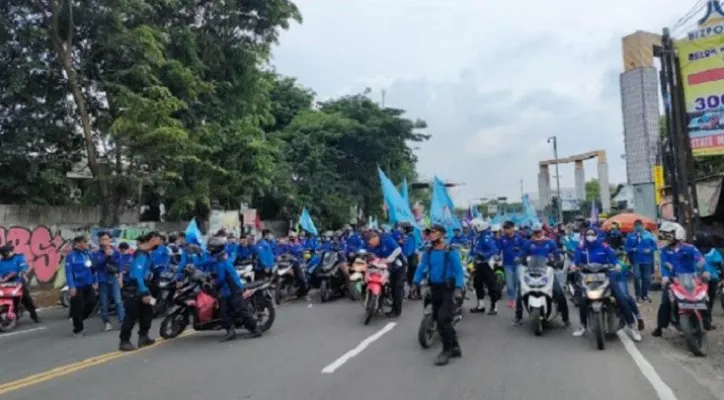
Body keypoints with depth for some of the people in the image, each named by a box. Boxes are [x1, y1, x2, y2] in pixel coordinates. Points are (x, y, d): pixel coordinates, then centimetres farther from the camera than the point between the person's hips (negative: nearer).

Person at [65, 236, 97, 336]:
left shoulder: (88, 254, 6)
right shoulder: (71, 256, -11)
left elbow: (93, 268, 12)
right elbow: (69, 272, -15)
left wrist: (95, 282, 11)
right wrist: (71, 286, -19)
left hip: (88, 285, 6)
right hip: (77, 286, -6)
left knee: (92, 303, 4)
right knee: (78, 308, 0)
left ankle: (77, 320, 29)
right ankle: (77, 330, 14)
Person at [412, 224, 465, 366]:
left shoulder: (451, 251, -12)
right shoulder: (427, 251, 4)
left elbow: (459, 271, -14)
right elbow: (421, 267, 2)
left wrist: (458, 288, -24)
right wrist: (415, 283, -9)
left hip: (449, 290, -6)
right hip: (434, 289, 7)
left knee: (443, 319, -15)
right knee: (440, 320, 14)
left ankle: (447, 350, 4)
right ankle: (455, 347, 31)